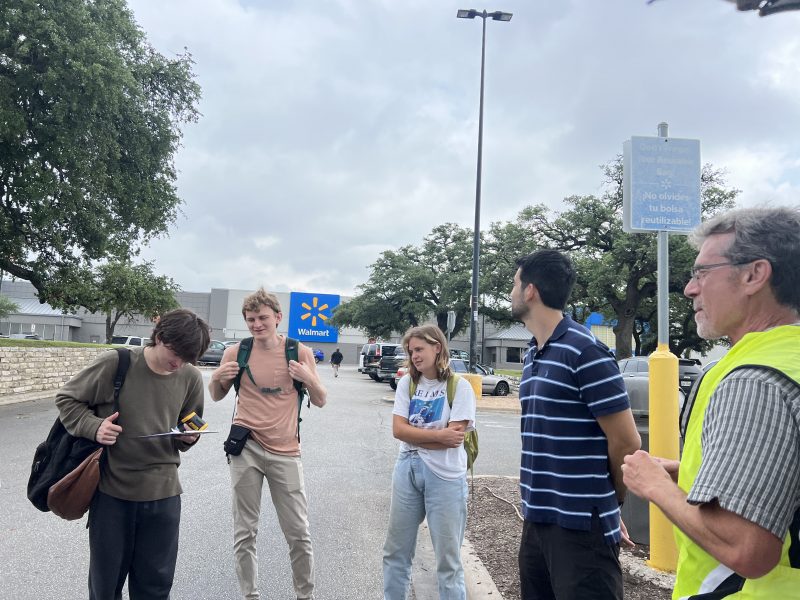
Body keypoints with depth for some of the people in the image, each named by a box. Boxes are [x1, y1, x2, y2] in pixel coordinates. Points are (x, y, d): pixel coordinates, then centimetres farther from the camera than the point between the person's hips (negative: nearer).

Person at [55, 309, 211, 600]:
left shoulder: (191, 378, -3)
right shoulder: (115, 363, -13)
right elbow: (66, 398, 0)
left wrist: (189, 438, -11)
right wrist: (93, 427, -15)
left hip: (163, 492, 2)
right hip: (111, 490, -2)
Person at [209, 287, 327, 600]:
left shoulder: (300, 352, -2)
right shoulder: (235, 353, 0)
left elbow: (320, 401, 4)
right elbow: (217, 397, 14)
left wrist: (309, 379, -15)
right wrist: (217, 378, -8)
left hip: (285, 452, 0)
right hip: (246, 448, 1)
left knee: (299, 533, 5)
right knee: (245, 532, 7)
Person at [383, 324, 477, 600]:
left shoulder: (459, 386, -8)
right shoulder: (407, 383, 3)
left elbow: (455, 437, -16)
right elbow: (398, 429, -5)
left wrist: (414, 435, -10)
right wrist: (439, 435, -13)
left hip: (445, 475, -4)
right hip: (407, 471, 4)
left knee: (448, 556, 8)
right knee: (396, 549, 17)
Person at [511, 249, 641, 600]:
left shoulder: (585, 350, -15)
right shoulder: (532, 356, 10)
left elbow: (626, 442, -13)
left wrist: (610, 503, 2)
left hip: (581, 525, -8)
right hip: (537, 519, 8)